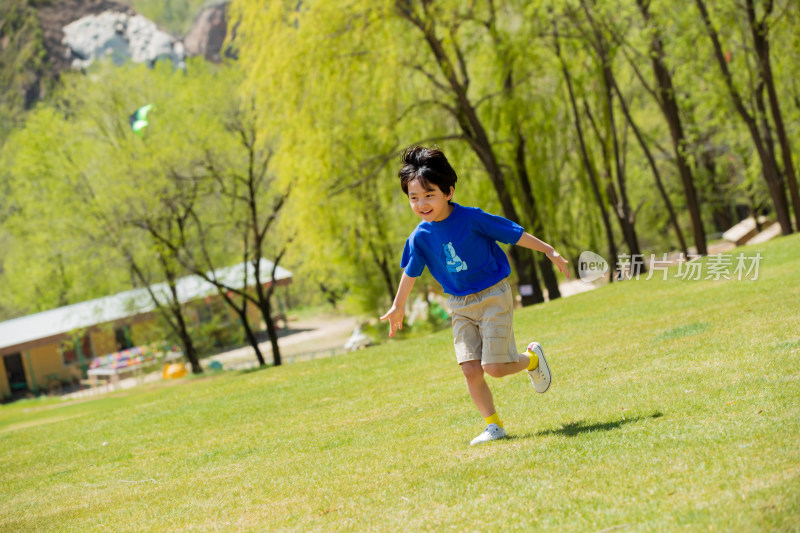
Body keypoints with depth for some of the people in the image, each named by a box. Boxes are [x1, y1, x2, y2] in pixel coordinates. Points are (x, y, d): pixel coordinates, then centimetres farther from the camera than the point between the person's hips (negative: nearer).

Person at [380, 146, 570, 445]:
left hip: (494, 297, -4)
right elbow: (411, 272, 12)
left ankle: (532, 358, 21)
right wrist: (397, 307, 21)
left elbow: (515, 234, -8)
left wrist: (549, 252, -3)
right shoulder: (421, 236, -4)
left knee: (494, 367, -10)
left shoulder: (472, 219, -17)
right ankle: (493, 425, 8)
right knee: (471, 369, -6)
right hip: (461, 306, 4)